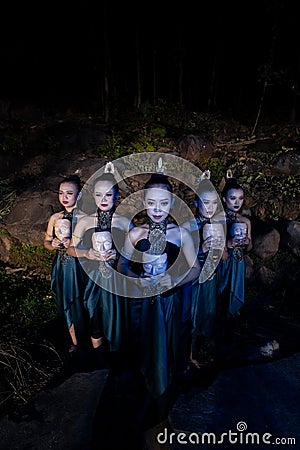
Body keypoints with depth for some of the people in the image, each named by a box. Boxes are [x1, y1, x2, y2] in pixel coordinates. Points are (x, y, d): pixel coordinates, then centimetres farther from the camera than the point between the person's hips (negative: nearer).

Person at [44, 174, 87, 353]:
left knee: (80, 303, 7)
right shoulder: (55, 218, 2)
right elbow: (46, 242, 12)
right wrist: (53, 245, -9)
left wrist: (70, 244, -22)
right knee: (67, 304, 15)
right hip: (62, 266, 4)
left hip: (79, 266, -4)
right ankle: (75, 342, 36)